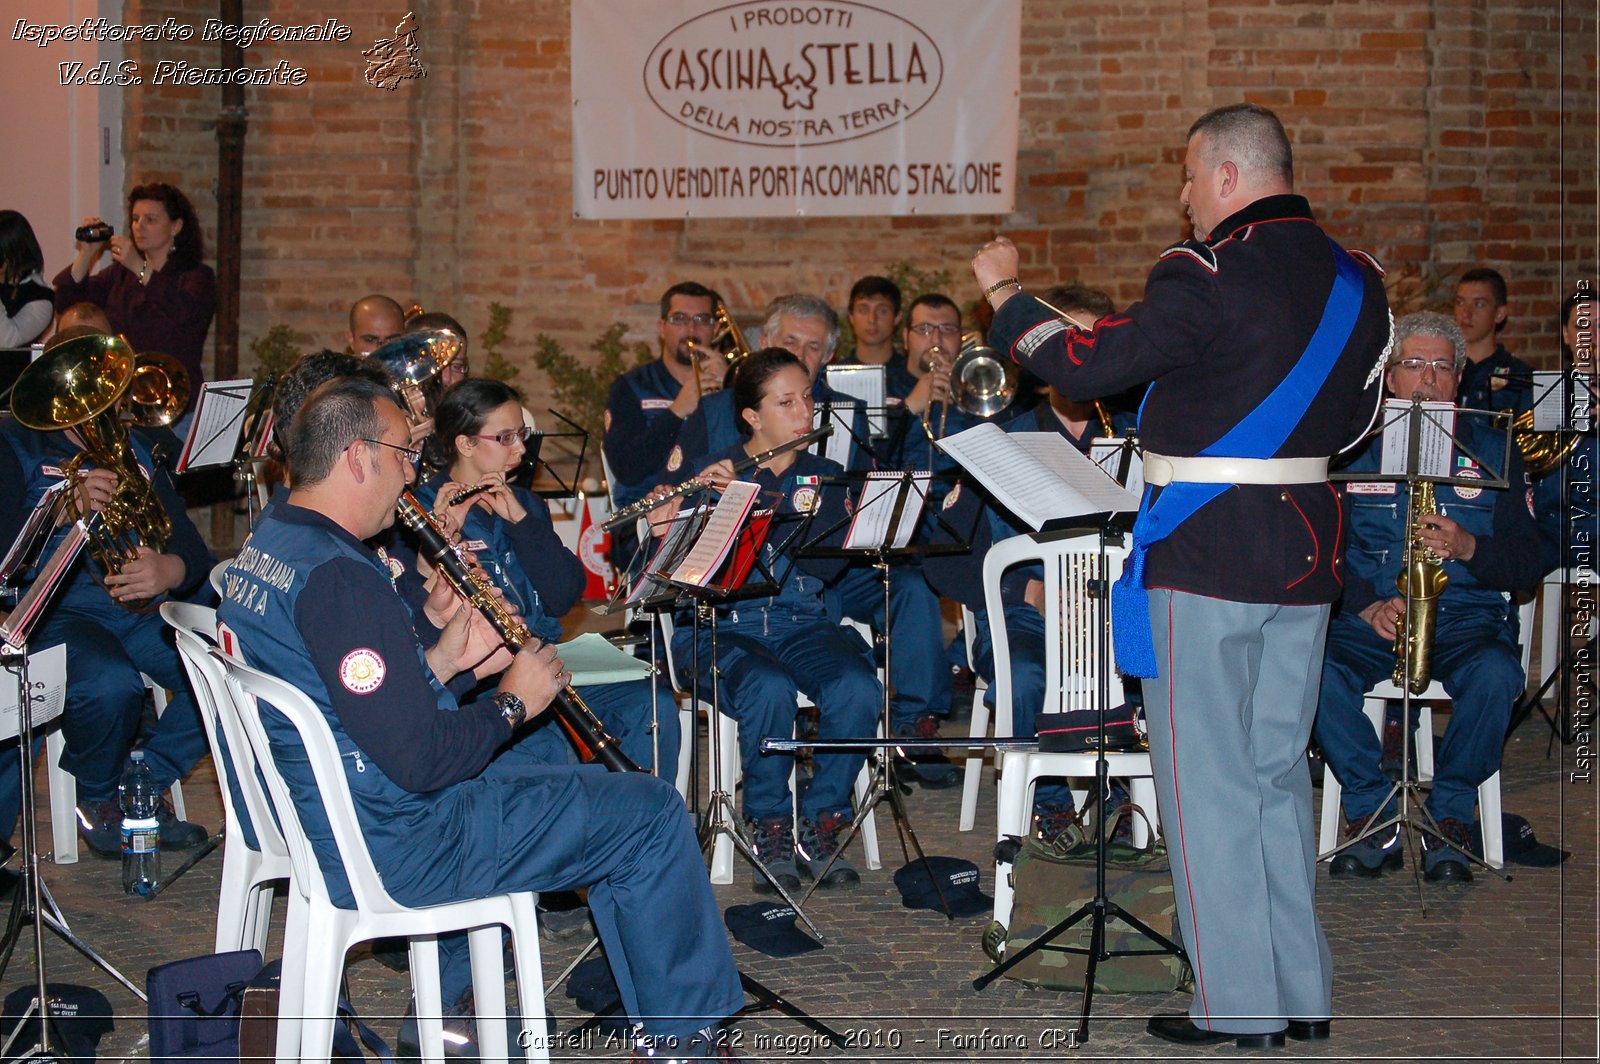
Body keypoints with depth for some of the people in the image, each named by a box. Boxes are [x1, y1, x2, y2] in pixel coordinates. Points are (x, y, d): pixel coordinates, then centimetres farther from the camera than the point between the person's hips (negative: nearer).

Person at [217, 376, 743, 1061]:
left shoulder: (264, 549, 6)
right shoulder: (337, 578, -26)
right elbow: (420, 759, -27)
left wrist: (445, 659, 6)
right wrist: (513, 702, -12)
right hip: (389, 850, -10)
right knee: (651, 812, -3)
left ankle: (446, 1004, 35)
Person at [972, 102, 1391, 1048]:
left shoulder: (1208, 276, -16)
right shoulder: (1356, 279, 8)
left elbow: (1084, 367, -13)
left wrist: (1004, 292, 2)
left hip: (1205, 553, -7)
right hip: (1306, 549, 7)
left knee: (1207, 778, 0)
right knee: (1279, 770, 15)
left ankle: (1241, 1008, 2)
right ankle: (1304, 995, 19)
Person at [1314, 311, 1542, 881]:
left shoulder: (1492, 451, 9)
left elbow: (1528, 564, 4)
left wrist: (1469, 547, -16)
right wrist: (1366, 604, -15)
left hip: (1467, 616, 0)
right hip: (1368, 617, 1)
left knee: (1494, 676, -35)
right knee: (1313, 668, -32)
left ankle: (1450, 818, -12)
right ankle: (1375, 816, -16)